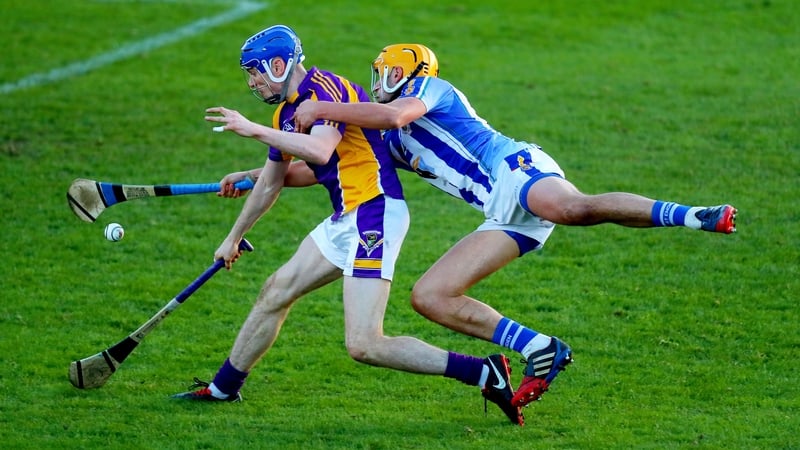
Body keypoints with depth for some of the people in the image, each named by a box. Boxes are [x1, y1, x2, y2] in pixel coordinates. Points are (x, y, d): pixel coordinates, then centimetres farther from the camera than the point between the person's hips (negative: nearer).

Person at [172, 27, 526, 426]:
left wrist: (253, 130, -28)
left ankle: (486, 374, -15)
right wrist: (234, 238, 38)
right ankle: (223, 387, 35)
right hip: (346, 218, 10)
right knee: (275, 294, 19)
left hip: (374, 214, -10)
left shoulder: (325, 89, -14)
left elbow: (320, 150, -33)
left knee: (363, 346, -16)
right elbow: (270, 183, 29)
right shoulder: (286, 113, 16)